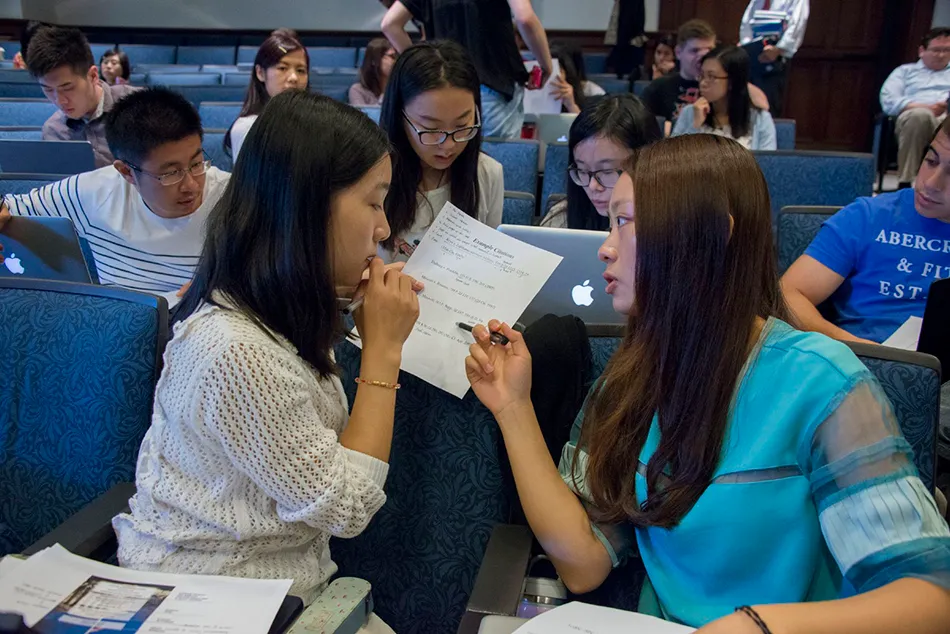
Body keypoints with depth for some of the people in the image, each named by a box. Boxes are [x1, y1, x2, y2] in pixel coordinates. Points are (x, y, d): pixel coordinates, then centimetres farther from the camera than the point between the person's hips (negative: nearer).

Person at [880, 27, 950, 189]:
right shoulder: (905, 71, 27)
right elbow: (889, 101, 7)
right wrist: (926, 107, -8)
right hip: (917, 118, -1)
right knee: (919, 114, -39)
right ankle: (905, 184, -37)